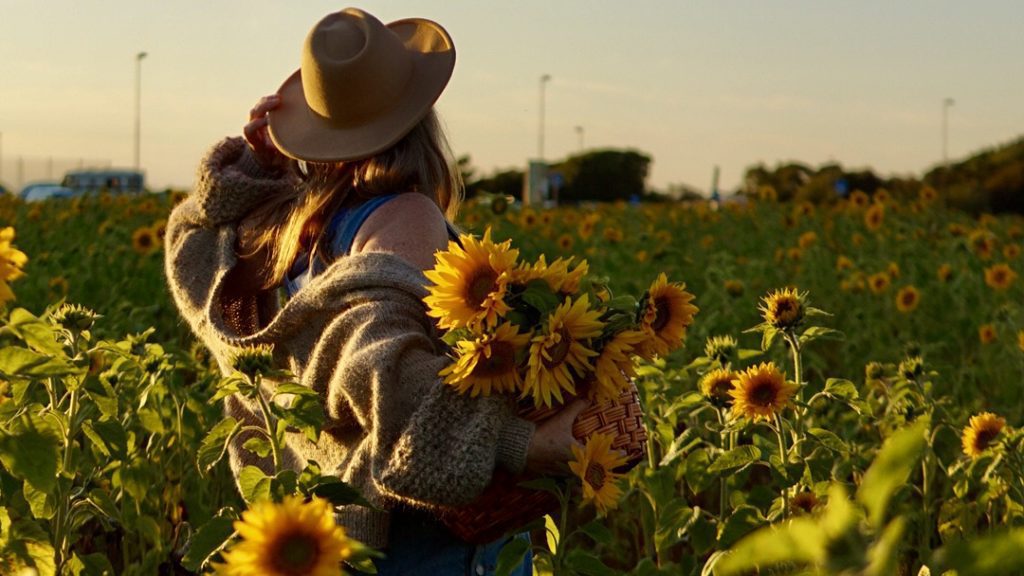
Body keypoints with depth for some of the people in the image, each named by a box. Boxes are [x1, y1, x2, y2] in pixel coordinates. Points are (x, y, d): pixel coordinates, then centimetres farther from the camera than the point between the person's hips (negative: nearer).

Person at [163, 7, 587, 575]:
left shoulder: (289, 216, 3)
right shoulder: (408, 216, -19)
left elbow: (198, 245, 23)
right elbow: (383, 349, -36)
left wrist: (255, 161, 9)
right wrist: (518, 439, -44)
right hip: (433, 528, -8)